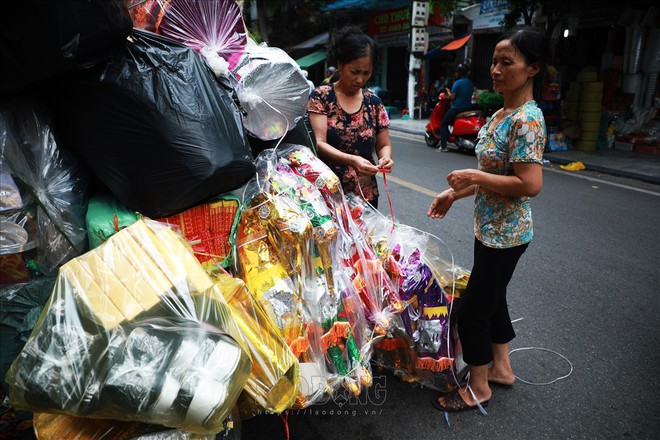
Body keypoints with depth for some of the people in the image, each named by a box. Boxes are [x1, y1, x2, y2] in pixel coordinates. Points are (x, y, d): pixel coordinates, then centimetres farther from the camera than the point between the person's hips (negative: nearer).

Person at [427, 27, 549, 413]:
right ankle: (501, 368, 41)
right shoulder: (501, 114, 8)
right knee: (492, 299, 21)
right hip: (490, 228, 10)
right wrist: (456, 193, 13)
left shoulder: (527, 120, -21)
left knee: (472, 309, 1)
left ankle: (478, 388, 22)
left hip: (505, 234, -10)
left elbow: (530, 184, -28)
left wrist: (474, 177, -21)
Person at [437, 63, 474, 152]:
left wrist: (448, 91, 5)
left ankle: (443, 145, -11)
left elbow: (452, 97, -14)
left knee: (443, 124, 2)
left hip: (456, 108, -8)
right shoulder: (471, 83, 10)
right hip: (468, 108, 8)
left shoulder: (457, 83, -13)